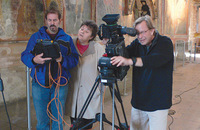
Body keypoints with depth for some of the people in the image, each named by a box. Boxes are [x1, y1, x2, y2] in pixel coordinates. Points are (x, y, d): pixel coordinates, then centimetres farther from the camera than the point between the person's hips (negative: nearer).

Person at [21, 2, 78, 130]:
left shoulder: (67, 38, 8)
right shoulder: (36, 37, 8)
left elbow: (75, 59, -1)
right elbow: (24, 56, 0)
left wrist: (62, 60, -22)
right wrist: (34, 60, -22)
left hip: (60, 84, 0)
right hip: (39, 84, 0)